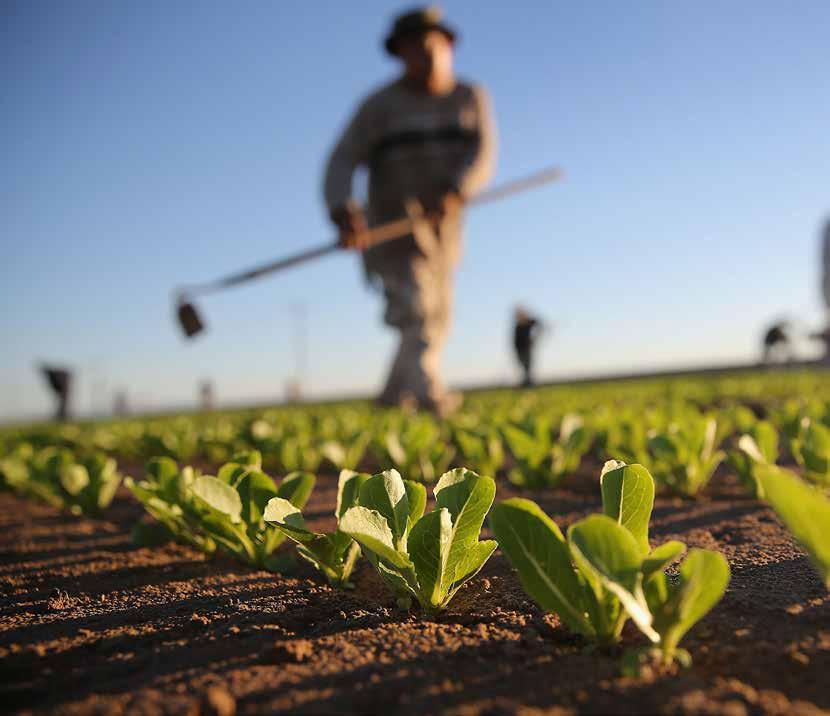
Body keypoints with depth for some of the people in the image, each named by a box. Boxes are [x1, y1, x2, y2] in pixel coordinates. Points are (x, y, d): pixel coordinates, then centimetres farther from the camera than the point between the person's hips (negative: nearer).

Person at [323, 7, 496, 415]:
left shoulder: (471, 98, 4)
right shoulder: (380, 105, -5)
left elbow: (483, 155, -10)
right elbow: (342, 162, -13)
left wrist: (453, 192, -31)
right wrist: (343, 212, -33)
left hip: (441, 229, 5)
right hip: (392, 226, -5)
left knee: (435, 324, 13)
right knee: (415, 310, -24)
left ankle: (393, 398, 31)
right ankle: (429, 394, -37)